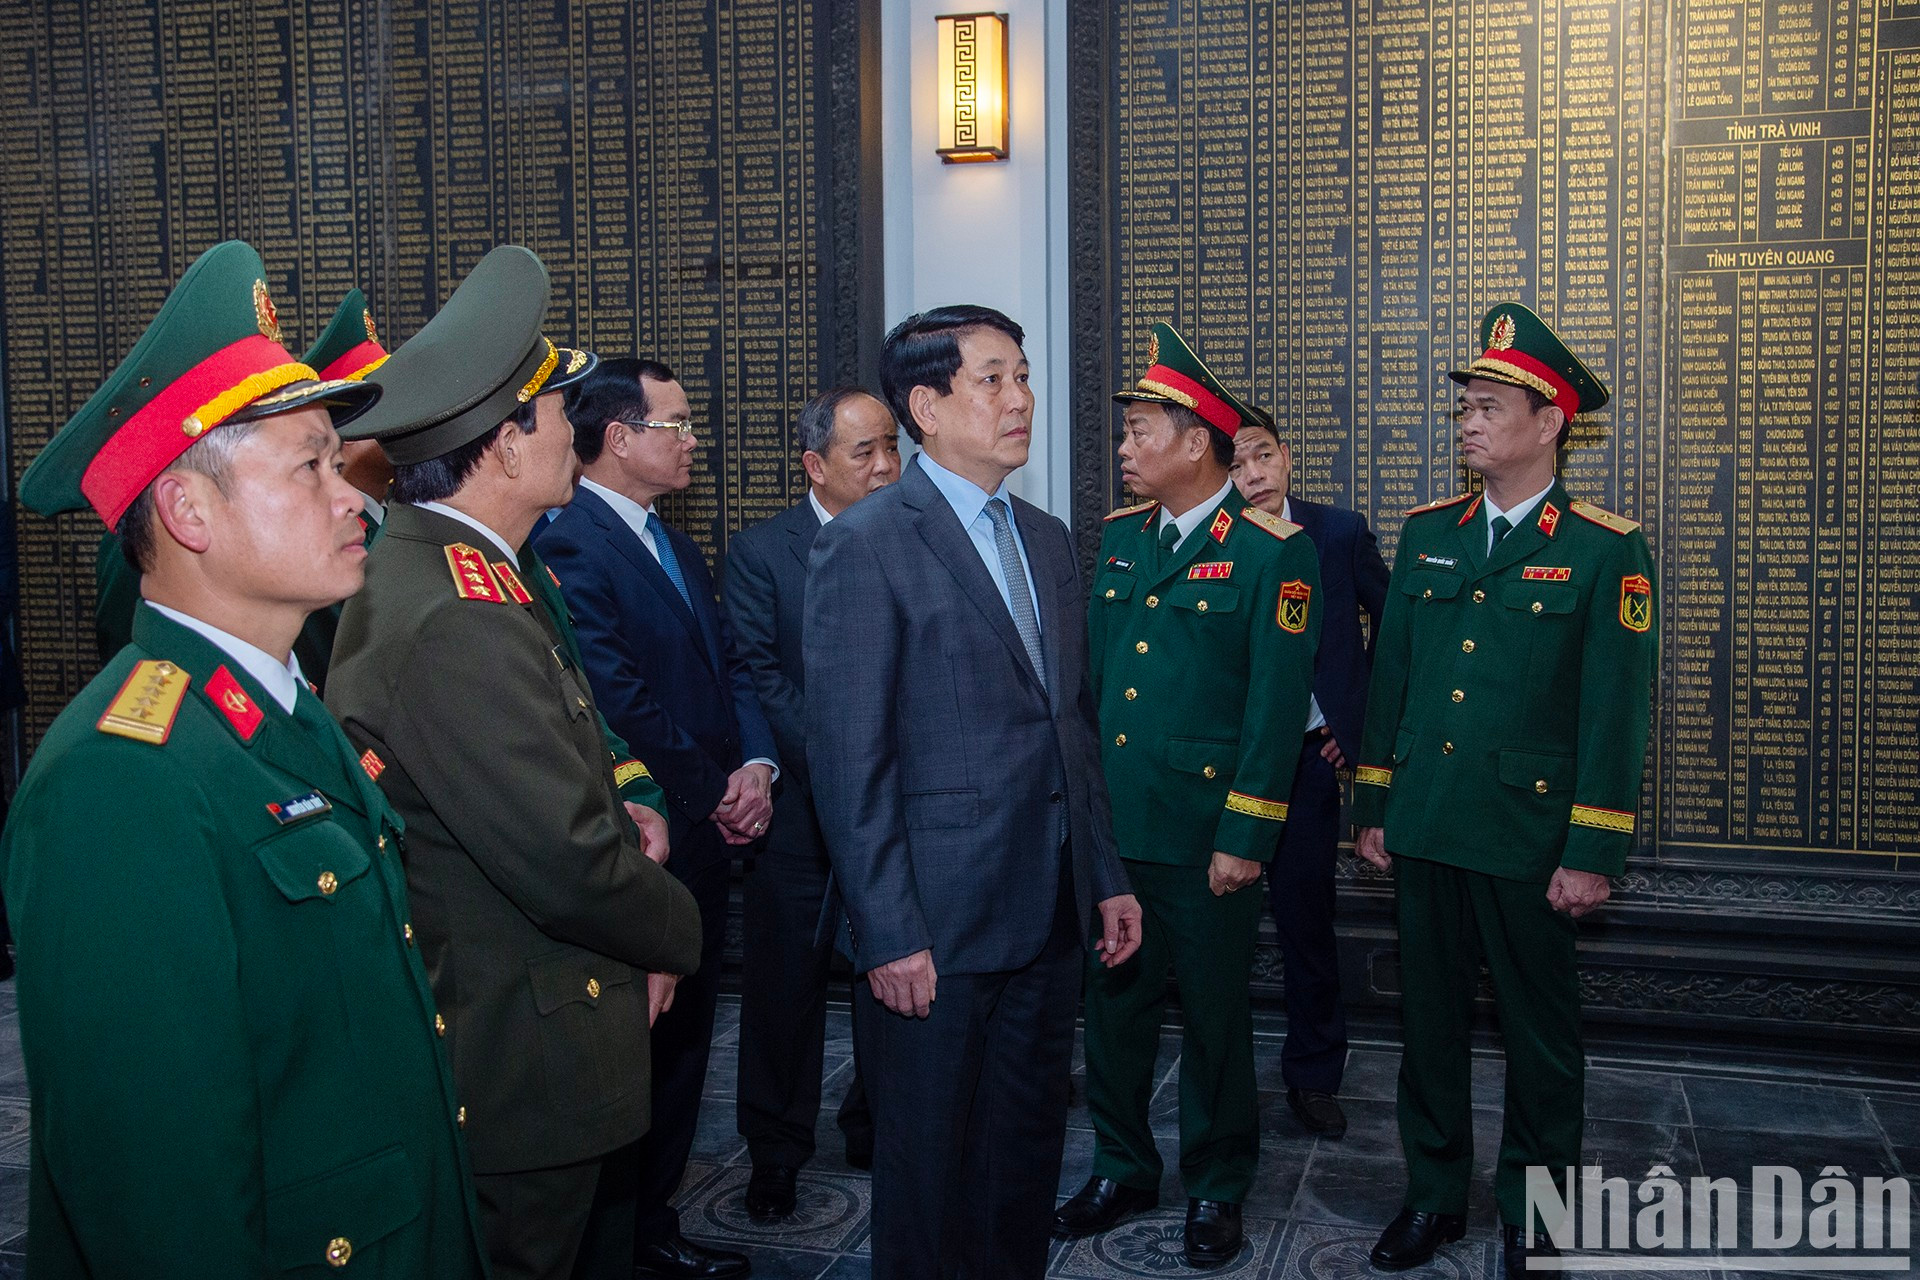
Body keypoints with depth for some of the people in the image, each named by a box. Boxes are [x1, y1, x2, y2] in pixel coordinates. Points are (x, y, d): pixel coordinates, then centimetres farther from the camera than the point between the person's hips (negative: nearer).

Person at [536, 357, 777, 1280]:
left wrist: (757, 766, -4)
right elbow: (622, 707, -22)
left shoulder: (677, 548, 16)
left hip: (704, 839, 9)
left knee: (681, 1040, 17)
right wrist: (713, 797, -12)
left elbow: (729, 668, 13)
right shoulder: (568, 545, -15)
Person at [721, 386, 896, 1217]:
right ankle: (776, 1153, 23)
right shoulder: (760, 551, -2)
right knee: (785, 982, 7)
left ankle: (875, 1130, 29)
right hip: (799, 805, -2)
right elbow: (757, 675, -9)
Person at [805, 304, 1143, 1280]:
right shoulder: (864, 545, -11)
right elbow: (848, 759, -15)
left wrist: (1106, 876, 13)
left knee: (1028, 1152, 19)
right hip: (935, 924, -7)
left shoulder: (1047, 540, 12)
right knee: (929, 1165, 9)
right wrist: (889, 934, -17)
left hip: (1049, 914, 7)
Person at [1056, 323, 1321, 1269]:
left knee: (1214, 1015, 9)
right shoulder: (1118, 537, 9)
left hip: (1203, 835, -5)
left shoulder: (1271, 553, -9)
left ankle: (1217, 1190, 28)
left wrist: (1245, 838, -15)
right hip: (1106, 827, 6)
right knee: (1113, 1003, 15)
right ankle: (1121, 1170, 33)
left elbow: (1277, 708, -12)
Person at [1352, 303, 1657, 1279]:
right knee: (1429, 1014, 14)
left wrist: (1593, 854, -12)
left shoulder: (1605, 551, -7)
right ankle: (1435, 1194, 30)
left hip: (1528, 835, -4)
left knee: (1539, 1026, 11)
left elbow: (1617, 713, -9)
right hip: (1424, 829, 4)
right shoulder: (1426, 535, 7)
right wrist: (1371, 806, 9)